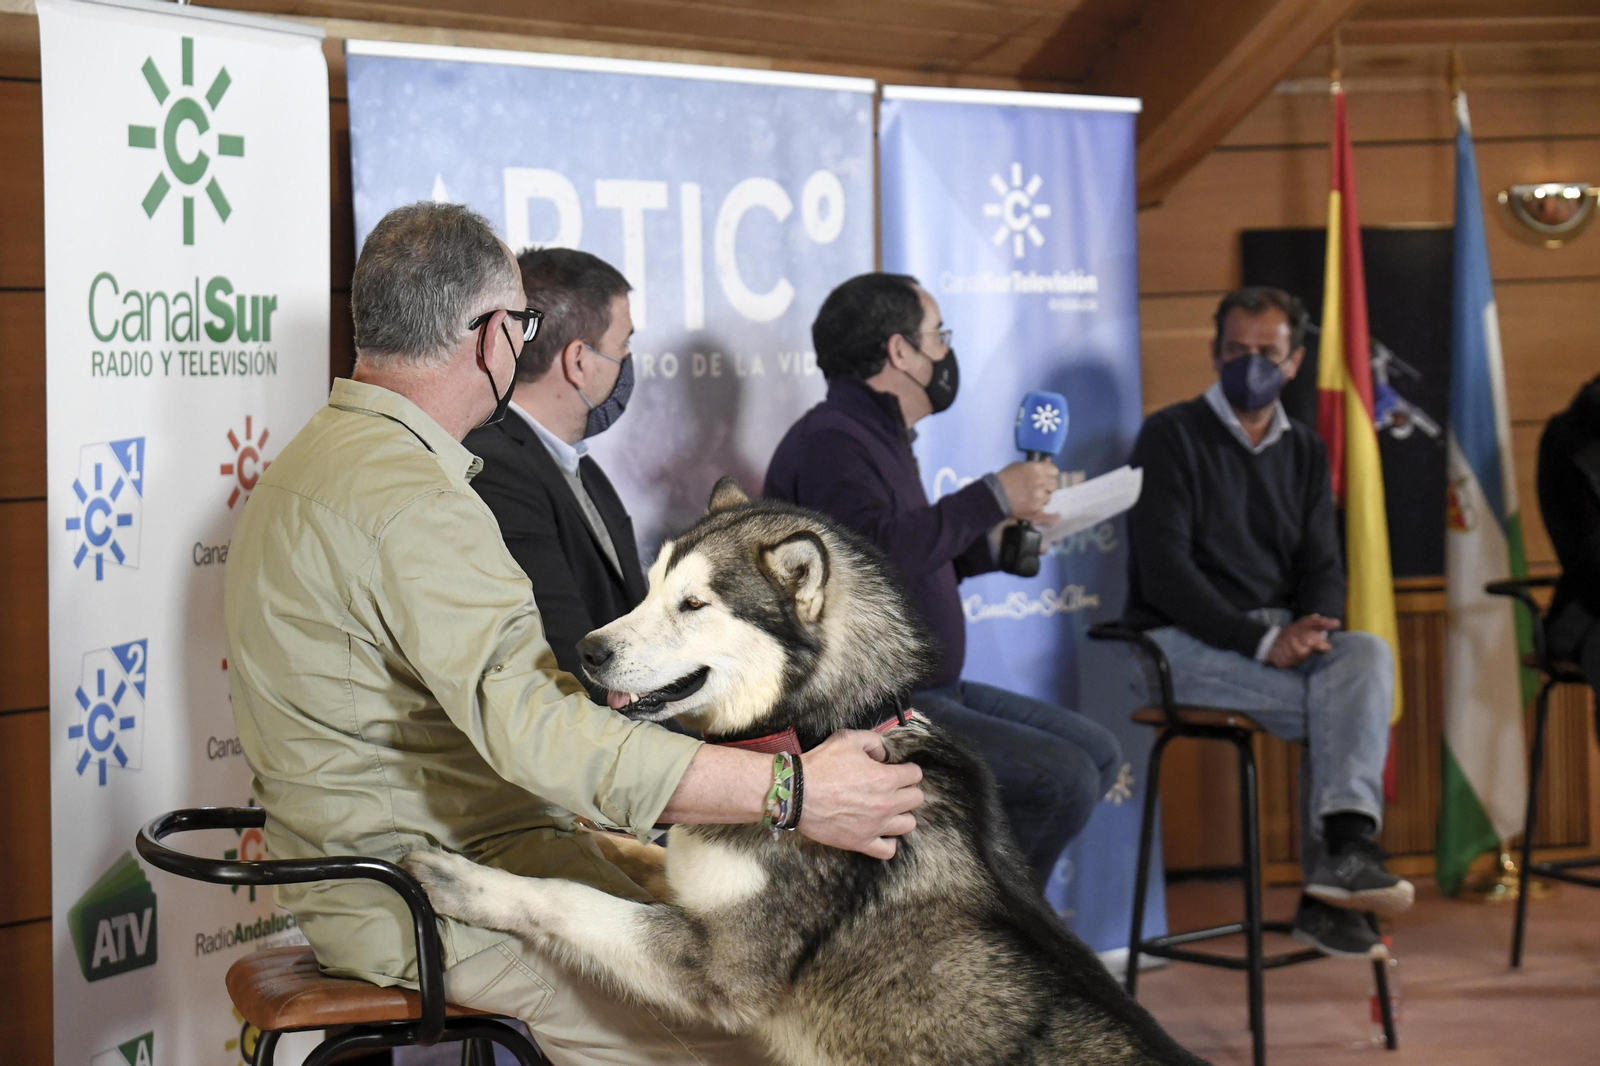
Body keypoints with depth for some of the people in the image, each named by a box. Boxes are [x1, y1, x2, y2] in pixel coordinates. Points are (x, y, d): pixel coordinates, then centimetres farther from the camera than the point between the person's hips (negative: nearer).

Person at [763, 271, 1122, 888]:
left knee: (1096, 754, 9)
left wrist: (993, 543, 15)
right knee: (1064, 779, -20)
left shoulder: (876, 434, 18)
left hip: (926, 692, 11)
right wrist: (992, 497, -25)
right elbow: (870, 552, -34)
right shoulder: (829, 441, -16)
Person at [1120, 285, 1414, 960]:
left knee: (1367, 656, -28)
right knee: (1339, 707, -27)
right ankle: (1342, 860, -22)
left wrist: (1312, 627, -15)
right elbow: (1164, 573, -11)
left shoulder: (1305, 453, 19)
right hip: (1182, 643, -5)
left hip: (1279, 639, 5)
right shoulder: (1171, 437, -1)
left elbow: (1323, 568, 11)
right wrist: (1261, 639, -21)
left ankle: (1344, 847, -38)